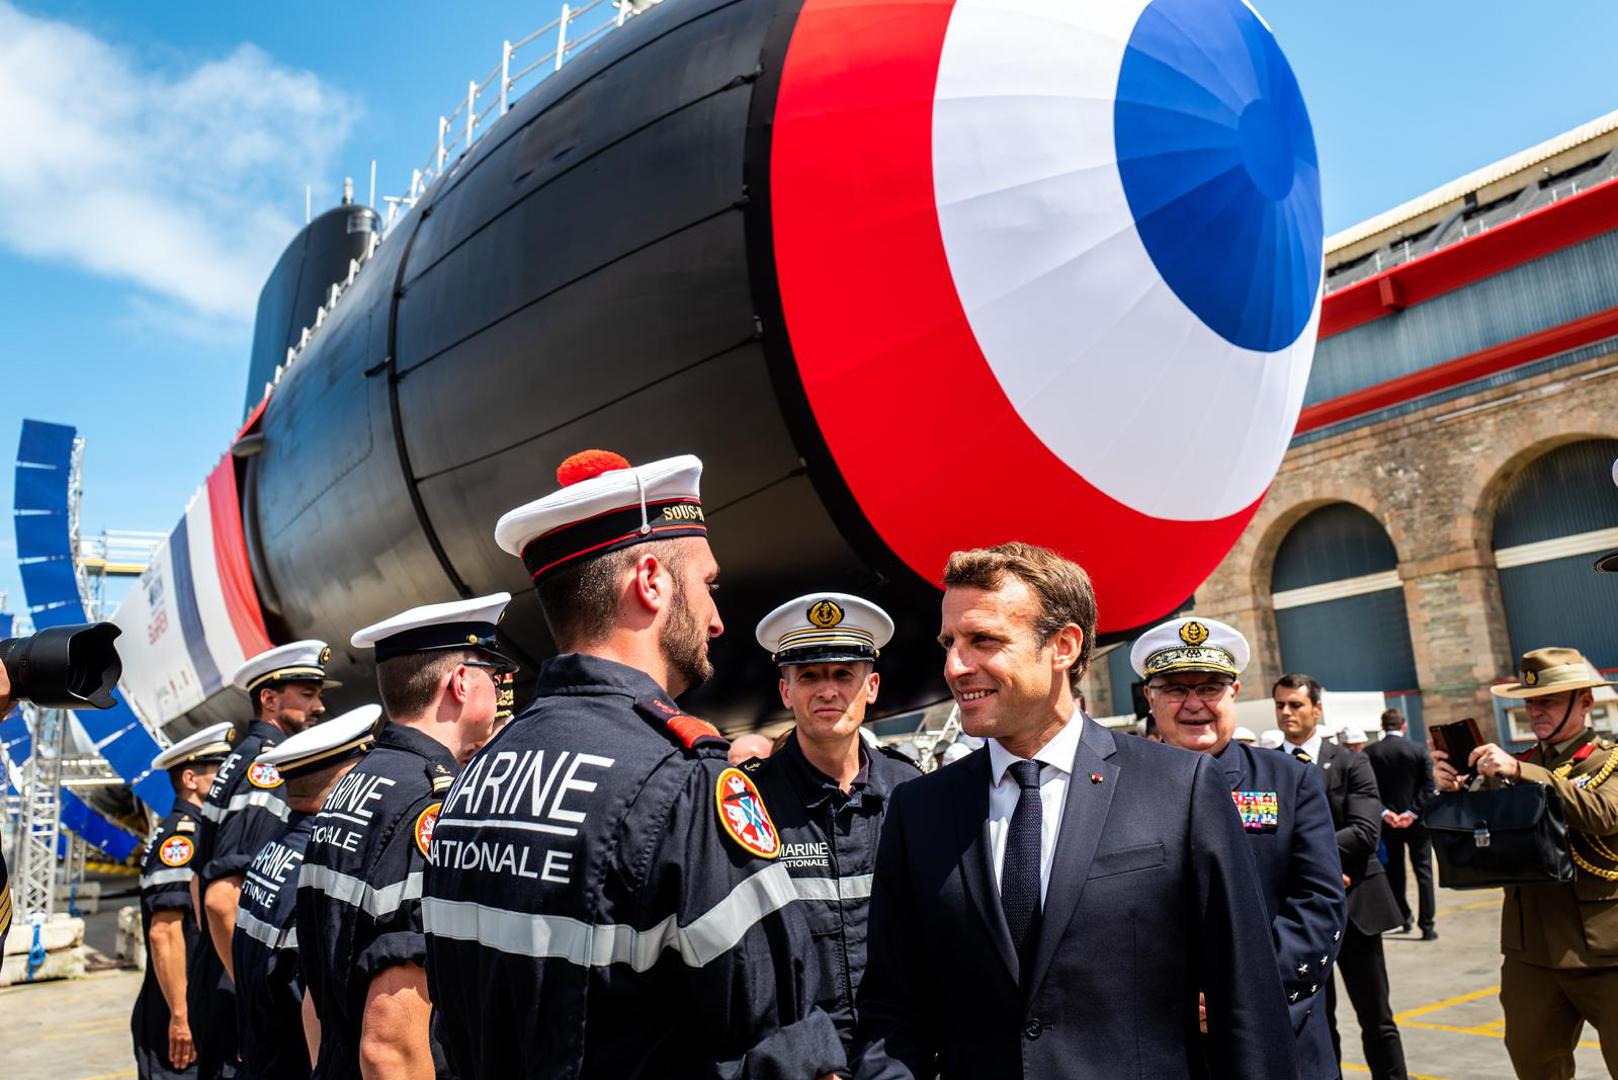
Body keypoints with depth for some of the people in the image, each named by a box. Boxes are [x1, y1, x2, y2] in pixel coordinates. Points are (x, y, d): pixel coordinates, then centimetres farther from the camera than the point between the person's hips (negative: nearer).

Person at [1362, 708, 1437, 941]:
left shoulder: (1369, 752, -4)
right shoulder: (1419, 749, -5)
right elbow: (1428, 787, -9)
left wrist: (1384, 812, -9)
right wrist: (1413, 812, -11)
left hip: (1387, 821, 1)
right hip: (1417, 821, 0)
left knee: (1394, 871, 14)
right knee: (1423, 872, 6)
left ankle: (1404, 917, 21)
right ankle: (1427, 926, 4)